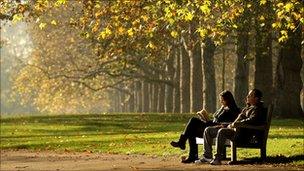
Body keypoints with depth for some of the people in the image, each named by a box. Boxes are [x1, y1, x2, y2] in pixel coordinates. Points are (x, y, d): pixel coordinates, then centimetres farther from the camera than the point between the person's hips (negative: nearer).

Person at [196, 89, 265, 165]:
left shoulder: (257, 109, -7)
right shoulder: (247, 108, 25)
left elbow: (251, 120, -24)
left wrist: (235, 124, -20)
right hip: (233, 128, 10)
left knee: (221, 131, -37)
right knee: (208, 130, 4)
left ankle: (217, 159, -32)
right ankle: (207, 156, 3)